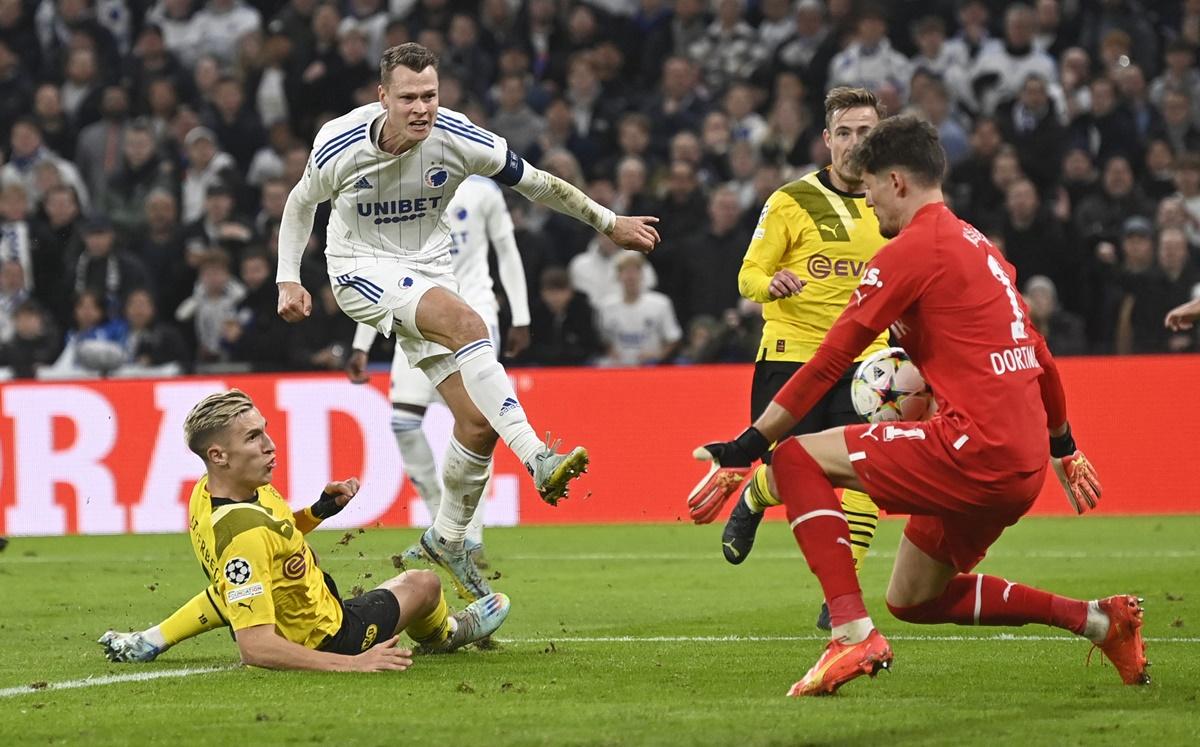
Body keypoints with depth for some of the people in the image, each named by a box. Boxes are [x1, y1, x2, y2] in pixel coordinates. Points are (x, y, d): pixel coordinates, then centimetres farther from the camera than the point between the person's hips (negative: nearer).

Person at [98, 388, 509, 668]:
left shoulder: (207, 491, -11)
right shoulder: (243, 534, -41)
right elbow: (255, 647, -44)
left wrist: (320, 510, -4)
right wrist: (351, 663, -48)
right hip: (324, 637, -8)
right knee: (423, 583, 16)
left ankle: (153, 639, 27)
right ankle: (443, 634, 51)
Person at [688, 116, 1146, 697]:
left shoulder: (911, 250, -6)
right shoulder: (979, 247, 20)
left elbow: (828, 363, -8)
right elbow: (1041, 359, 28)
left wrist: (744, 450, -5)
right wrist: (1065, 451, 40)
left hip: (975, 449, -9)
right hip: (1023, 468, 9)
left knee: (797, 459, -3)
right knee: (912, 600, 21)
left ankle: (853, 634, -17)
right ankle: (1097, 620, 16)